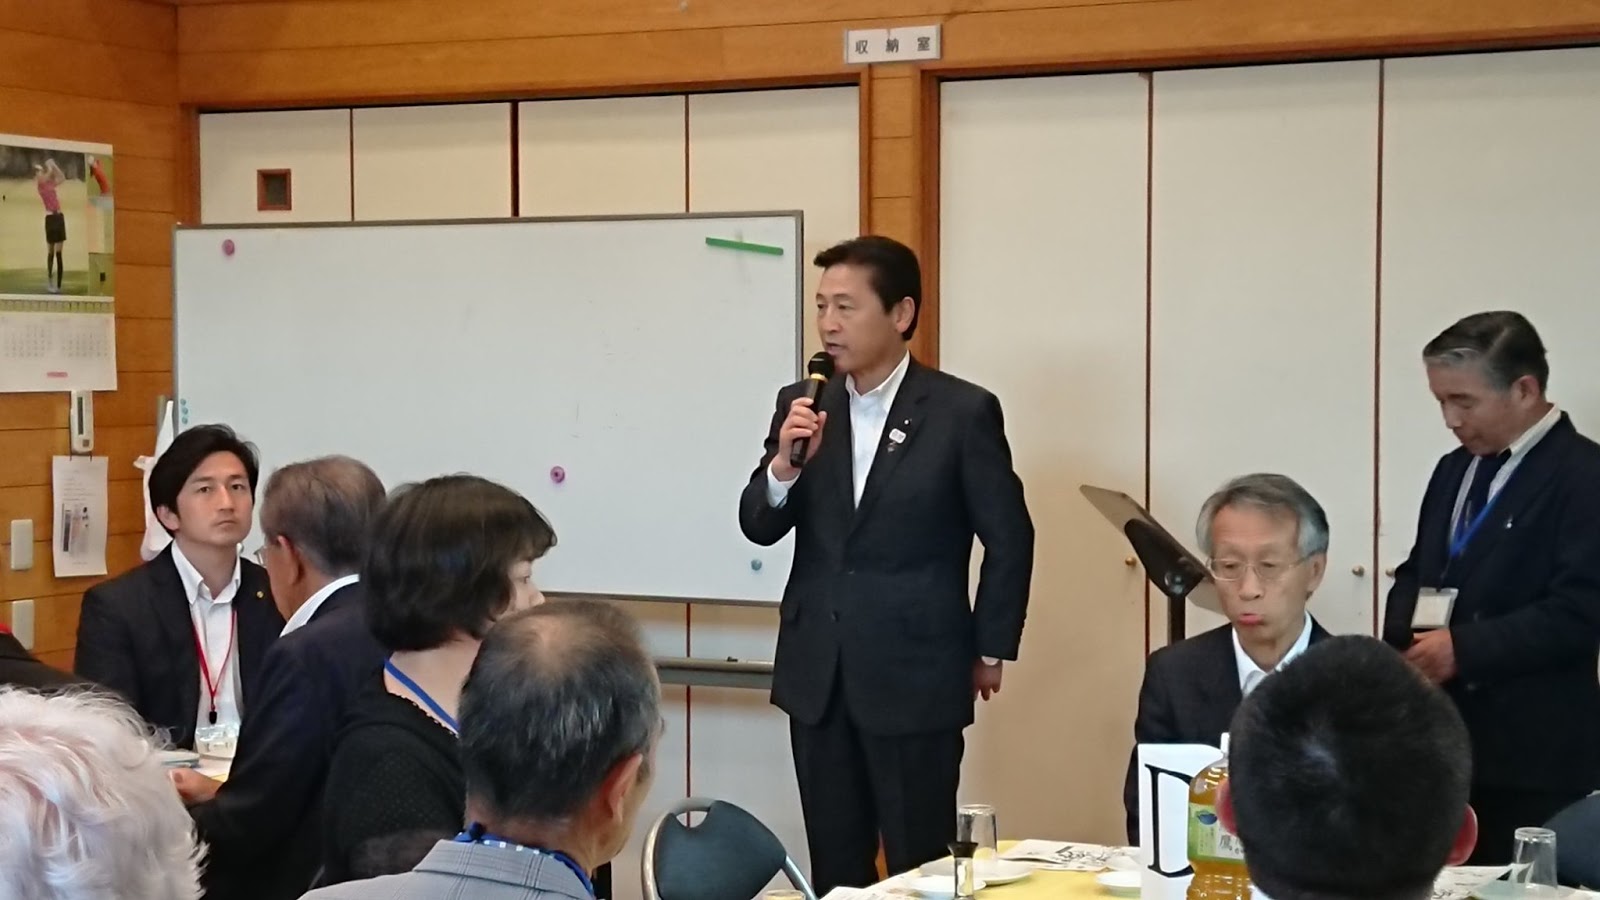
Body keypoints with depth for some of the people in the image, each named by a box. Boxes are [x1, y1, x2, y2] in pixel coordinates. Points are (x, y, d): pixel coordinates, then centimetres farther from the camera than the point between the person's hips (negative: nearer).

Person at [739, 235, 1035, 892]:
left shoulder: (963, 411, -7)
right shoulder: (802, 405, 5)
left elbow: (1009, 539, -1)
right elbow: (759, 528, 3)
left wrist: (991, 651, 2)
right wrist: (786, 461, -16)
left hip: (916, 675, -4)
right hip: (817, 673, 4)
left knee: (920, 865, 3)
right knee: (834, 864, 11)